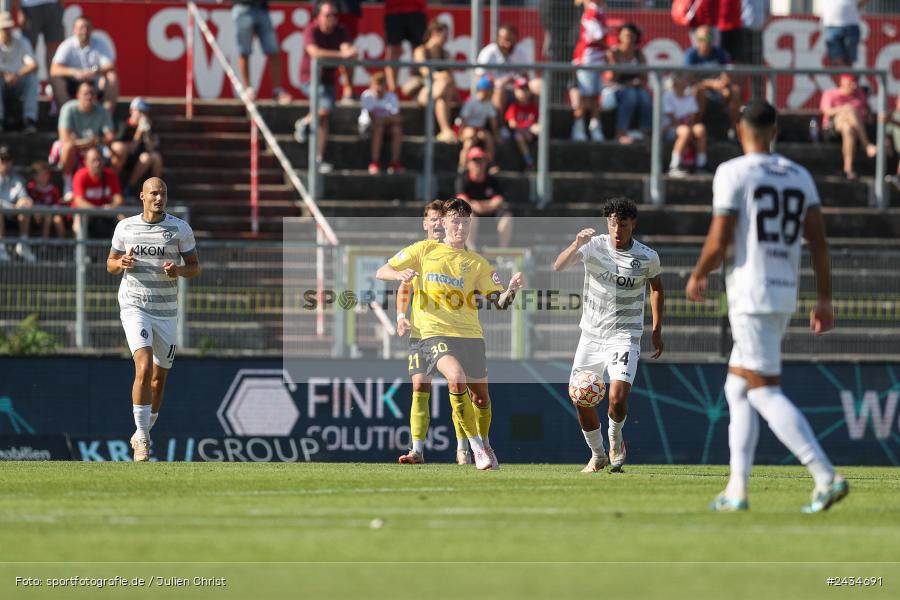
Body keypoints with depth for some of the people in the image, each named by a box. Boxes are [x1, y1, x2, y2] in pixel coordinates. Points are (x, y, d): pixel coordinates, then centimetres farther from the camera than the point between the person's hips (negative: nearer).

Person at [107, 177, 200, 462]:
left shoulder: (180, 229, 1)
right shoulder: (125, 227, 3)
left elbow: (195, 267, 4)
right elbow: (111, 265, 14)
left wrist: (178, 270, -18)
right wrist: (122, 263, -10)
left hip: (166, 310, 2)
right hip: (134, 307, -2)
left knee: (159, 378, 9)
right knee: (144, 367, -20)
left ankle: (142, 435, 29)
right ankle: (142, 438, -17)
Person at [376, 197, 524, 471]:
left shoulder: (477, 263, 11)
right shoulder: (424, 250, 9)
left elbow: (500, 302, 5)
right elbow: (381, 272, 10)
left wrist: (511, 289, -18)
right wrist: (400, 274, -12)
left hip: (471, 335, 3)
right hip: (436, 332, -3)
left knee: (480, 396, 8)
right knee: (457, 377, -28)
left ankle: (484, 444, 36)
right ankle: (476, 446, -19)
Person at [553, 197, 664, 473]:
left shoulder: (648, 257, -5)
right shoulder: (594, 245, -8)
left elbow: (656, 286, 15)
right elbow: (558, 266, -22)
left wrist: (657, 330, 14)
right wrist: (576, 245, -41)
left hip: (624, 337, -2)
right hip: (591, 334, 2)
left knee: (617, 397, -19)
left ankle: (615, 438, 15)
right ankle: (597, 455, 23)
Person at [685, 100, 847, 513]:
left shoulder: (733, 173, -8)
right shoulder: (799, 176, 11)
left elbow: (719, 241, -12)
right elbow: (818, 242, 6)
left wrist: (697, 276, 6)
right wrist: (824, 299, 10)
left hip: (751, 294, -7)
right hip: (786, 293, 7)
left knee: (765, 393, -8)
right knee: (736, 388, 17)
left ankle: (826, 477, -20)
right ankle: (737, 490, 13)